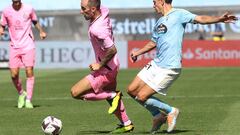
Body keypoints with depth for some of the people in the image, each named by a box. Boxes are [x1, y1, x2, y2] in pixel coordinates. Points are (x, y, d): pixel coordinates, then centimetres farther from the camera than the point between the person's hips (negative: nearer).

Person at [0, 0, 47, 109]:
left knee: (29, 72, -10)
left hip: (28, 46, -1)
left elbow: (35, 21, 15)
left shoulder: (28, 9, 0)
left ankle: (28, 100, -5)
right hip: (14, 46, 1)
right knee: (14, 74, -3)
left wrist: (41, 31, -1)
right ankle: (21, 94, 24)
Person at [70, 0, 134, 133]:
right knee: (109, 94, 27)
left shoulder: (97, 29, -34)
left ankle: (112, 96, -1)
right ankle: (126, 124, 38)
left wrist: (100, 64, -21)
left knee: (75, 92, -5)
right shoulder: (104, 11, -9)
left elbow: (112, 50, -36)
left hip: (105, 70, -9)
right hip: (112, 66, 9)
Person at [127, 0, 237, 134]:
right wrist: (137, 53, 30)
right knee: (132, 90, 10)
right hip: (156, 64, 9)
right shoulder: (159, 22, 17)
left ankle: (171, 111, 10)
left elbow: (200, 19, -21)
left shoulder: (178, 14, -8)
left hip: (169, 68, -9)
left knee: (142, 97, -11)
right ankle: (158, 116, 23)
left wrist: (219, 19, -35)